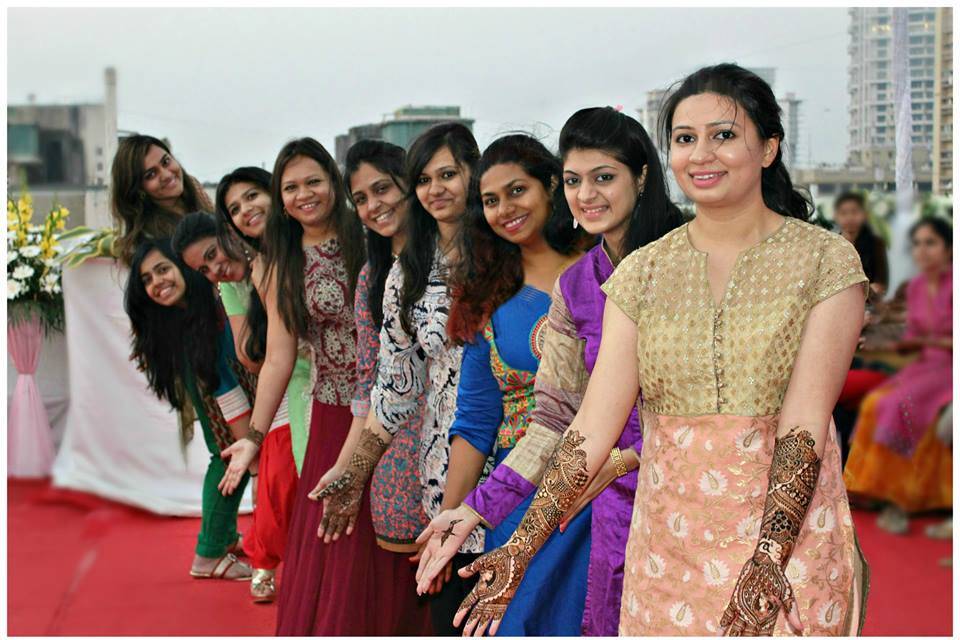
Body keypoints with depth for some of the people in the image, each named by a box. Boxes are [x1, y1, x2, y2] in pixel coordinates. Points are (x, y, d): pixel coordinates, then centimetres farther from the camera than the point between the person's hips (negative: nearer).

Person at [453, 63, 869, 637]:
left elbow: (806, 419, -14)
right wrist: (520, 550, -13)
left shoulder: (825, 260, -5)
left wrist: (769, 556, -25)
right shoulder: (643, 272, 2)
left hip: (789, 527, -2)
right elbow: (594, 425, -5)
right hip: (668, 539, 3)